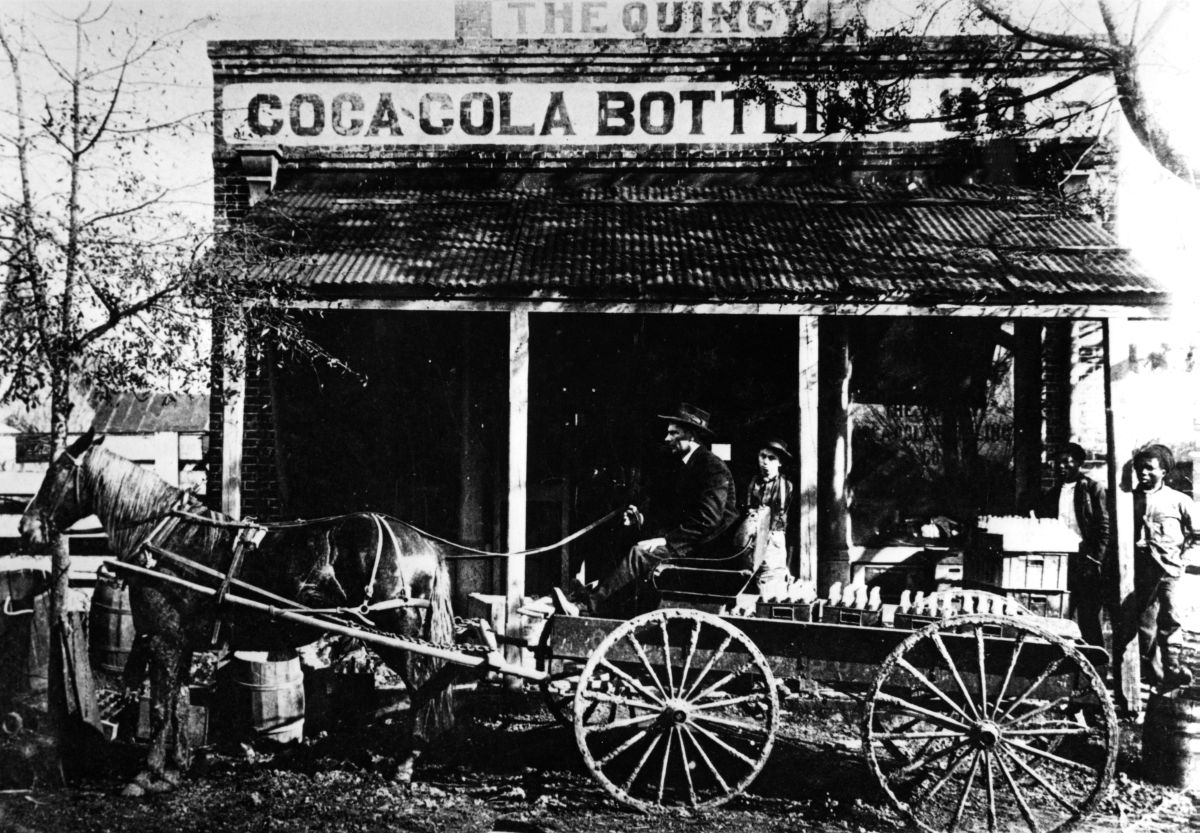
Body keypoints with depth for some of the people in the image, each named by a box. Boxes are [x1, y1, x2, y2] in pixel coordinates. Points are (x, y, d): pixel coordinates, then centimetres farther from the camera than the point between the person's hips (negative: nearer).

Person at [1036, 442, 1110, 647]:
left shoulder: (1094, 489, 1)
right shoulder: (1050, 494, 16)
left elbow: (1105, 527, -5)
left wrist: (1096, 561, -13)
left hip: (1085, 562, -4)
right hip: (1058, 562, 4)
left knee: (1088, 618, -2)